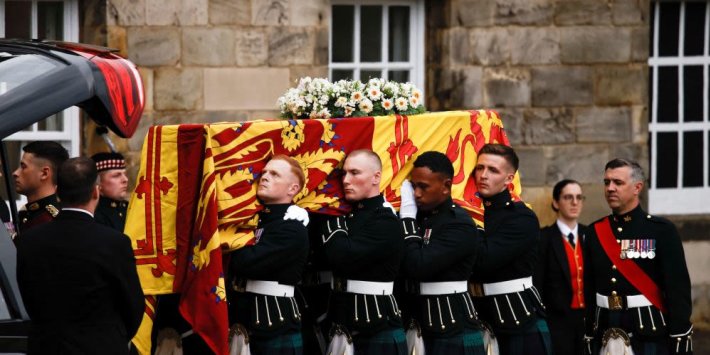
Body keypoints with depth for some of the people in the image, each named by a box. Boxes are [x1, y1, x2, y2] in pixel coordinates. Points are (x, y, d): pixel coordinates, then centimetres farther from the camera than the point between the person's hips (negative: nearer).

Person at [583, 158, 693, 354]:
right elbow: (589, 291, 13)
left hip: (649, 334, -4)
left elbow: (679, 289, -7)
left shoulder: (662, 230, -3)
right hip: (606, 336, 4)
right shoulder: (595, 232, 10)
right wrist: (589, 339, 10)